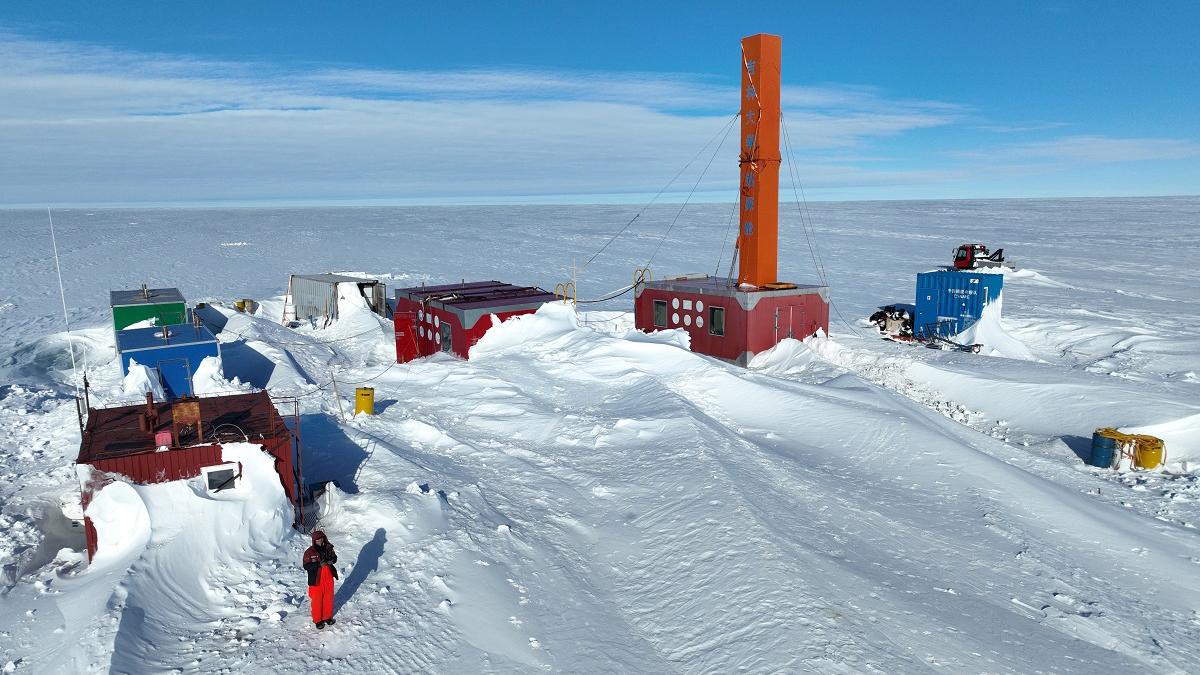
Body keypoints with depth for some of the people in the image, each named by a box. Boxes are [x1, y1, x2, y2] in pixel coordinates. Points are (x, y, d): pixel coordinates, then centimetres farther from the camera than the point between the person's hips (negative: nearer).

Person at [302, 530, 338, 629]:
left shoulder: (328, 548, -3)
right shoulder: (309, 552, -14)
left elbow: (334, 557, 9)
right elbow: (306, 566, -16)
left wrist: (331, 560, -14)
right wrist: (319, 564, -28)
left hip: (328, 578, 4)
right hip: (316, 580, -4)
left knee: (328, 598, 16)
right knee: (317, 600, 9)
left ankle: (328, 617, 36)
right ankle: (317, 620, 26)